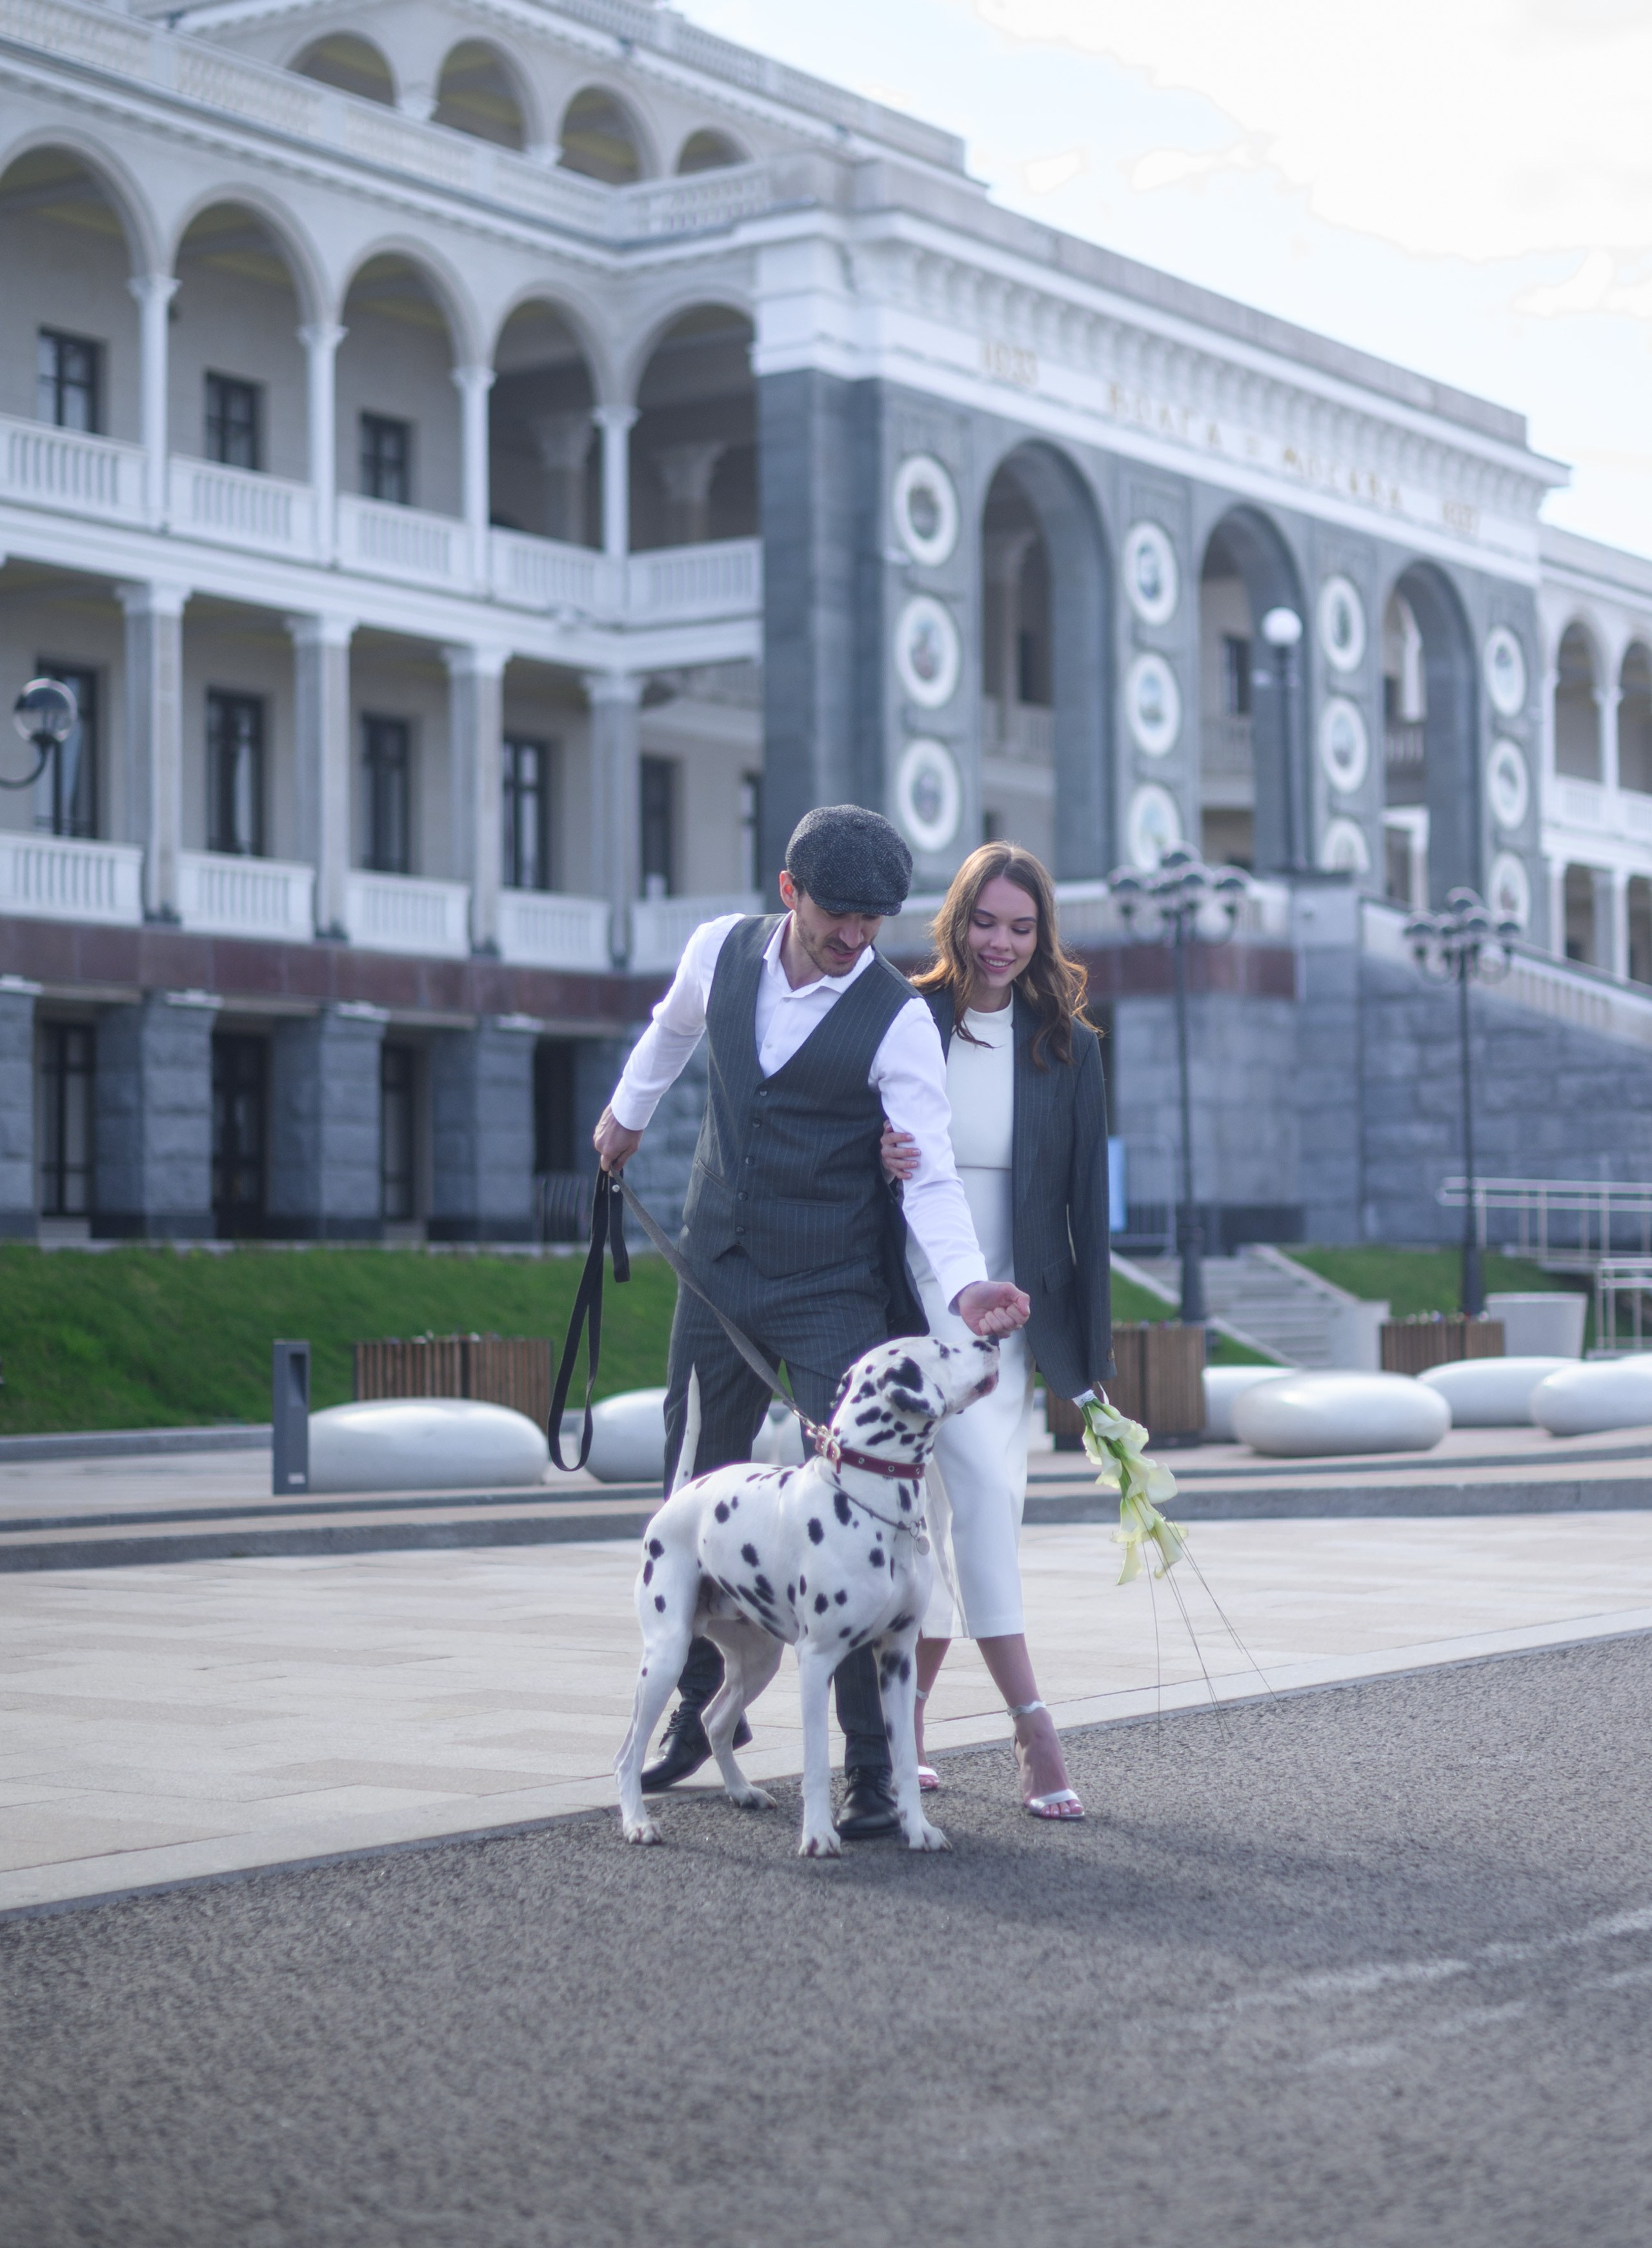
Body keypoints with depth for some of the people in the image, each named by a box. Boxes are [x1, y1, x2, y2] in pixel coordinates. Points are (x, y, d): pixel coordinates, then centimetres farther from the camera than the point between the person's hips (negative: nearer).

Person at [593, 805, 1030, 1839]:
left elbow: (932, 1177, -21)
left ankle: (873, 1768, -6)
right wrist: (628, 1112, 37)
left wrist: (963, 1285, -38)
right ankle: (695, 1711, 32)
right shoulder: (721, 951, -2)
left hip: (832, 1297, -5)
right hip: (717, 1277, 5)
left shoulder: (897, 1019, -16)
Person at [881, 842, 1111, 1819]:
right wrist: (875, 1161, -19)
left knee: (962, 1515, 4)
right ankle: (1034, 1729, -17)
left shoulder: (1066, 1047, 4)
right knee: (984, 1484, -17)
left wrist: (1093, 1352, 1)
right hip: (916, 1296, -3)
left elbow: (1086, 1199, 4)